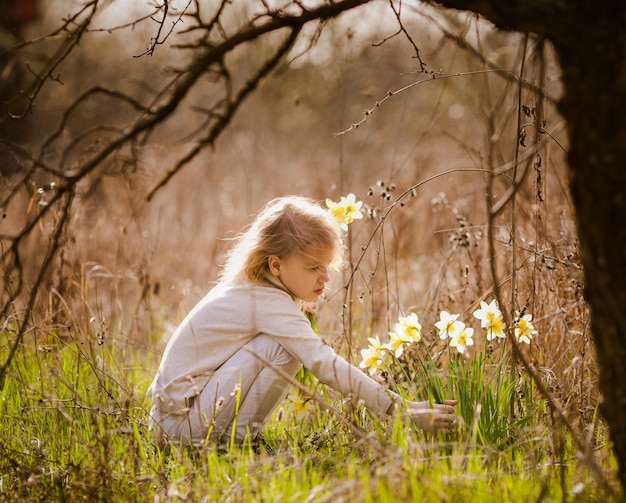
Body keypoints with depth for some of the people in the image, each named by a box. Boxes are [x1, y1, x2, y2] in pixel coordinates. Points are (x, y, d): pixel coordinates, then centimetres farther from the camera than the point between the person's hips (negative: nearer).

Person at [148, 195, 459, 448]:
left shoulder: (249, 288, 10)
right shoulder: (271, 305, -19)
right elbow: (326, 366, -27)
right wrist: (402, 410, -28)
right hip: (183, 421, -10)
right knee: (282, 348, -21)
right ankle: (238, 437, -10)